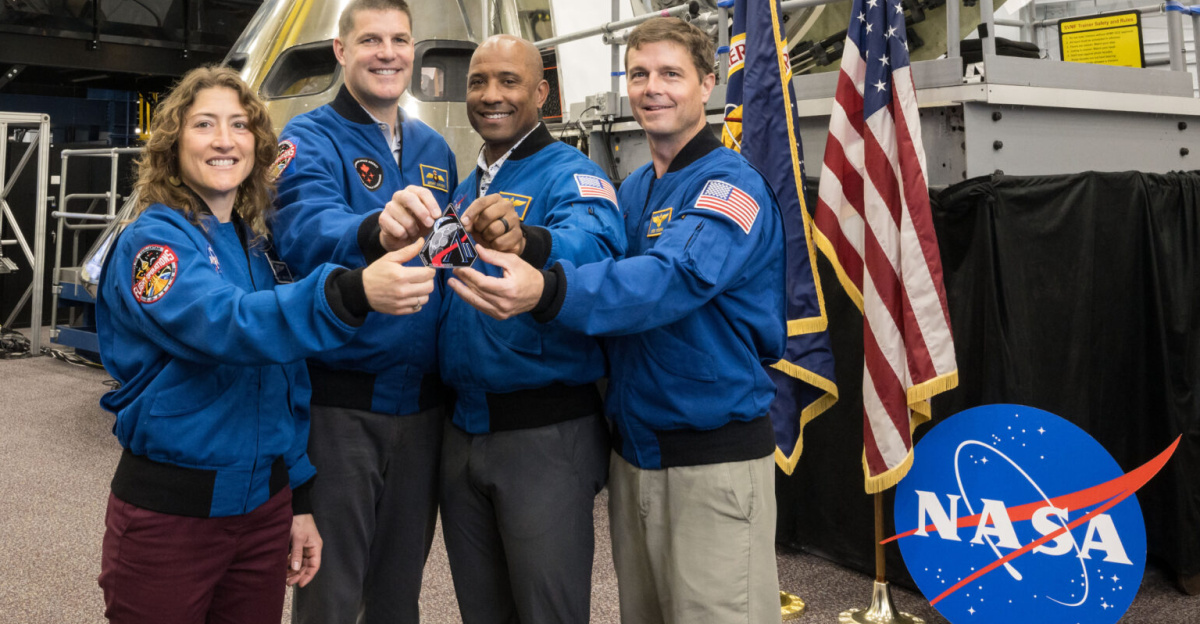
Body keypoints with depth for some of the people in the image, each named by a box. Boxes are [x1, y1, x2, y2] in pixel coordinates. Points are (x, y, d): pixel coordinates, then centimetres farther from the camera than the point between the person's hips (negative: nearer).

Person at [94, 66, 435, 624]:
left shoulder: (260, 247, 7)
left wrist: (298, 500, 11)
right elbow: (223, 323, -33)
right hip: (168, 512, -5)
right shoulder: (152, 240, -12)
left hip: (263, 503, 6)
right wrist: (352, 295, -49)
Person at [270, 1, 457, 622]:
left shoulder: (434, 149, 12)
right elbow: (307, 232, -28)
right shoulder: (312, 139, -6)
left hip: (421, 399, 5)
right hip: (341, 400, -5)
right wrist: (377, 232, -47)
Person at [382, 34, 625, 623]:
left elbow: (593, 243, -32)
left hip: (546, 435, -7)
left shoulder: (570, 174, -9)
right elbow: (442, 295, 15)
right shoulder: (465, 188, 15)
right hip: (464, 428, 7)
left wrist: (526, 240, -51)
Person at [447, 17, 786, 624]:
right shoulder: (631, 189, 12)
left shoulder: (730, 186, -13)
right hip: (632, 447, 8)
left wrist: (547, 292, -47)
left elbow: (675, 278, -32)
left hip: (712, 459, -7)